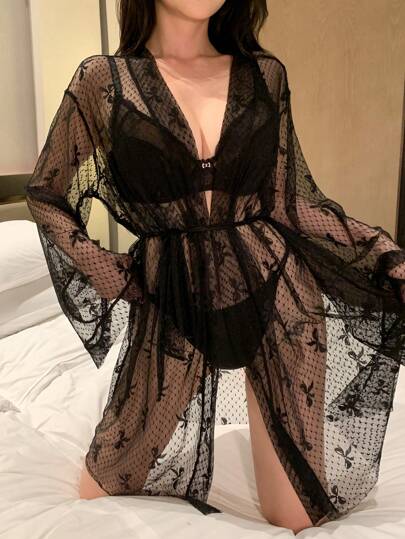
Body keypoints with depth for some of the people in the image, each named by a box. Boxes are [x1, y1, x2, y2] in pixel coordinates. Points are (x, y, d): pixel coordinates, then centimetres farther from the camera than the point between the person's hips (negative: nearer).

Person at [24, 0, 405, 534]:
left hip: (274, 281, 1)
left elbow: (295, 201, 5)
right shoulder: (103, 79, -1)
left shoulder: (265, 74, 5)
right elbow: (46, 195, 9)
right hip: (172, 300, 0)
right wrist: (110, 275, -1)